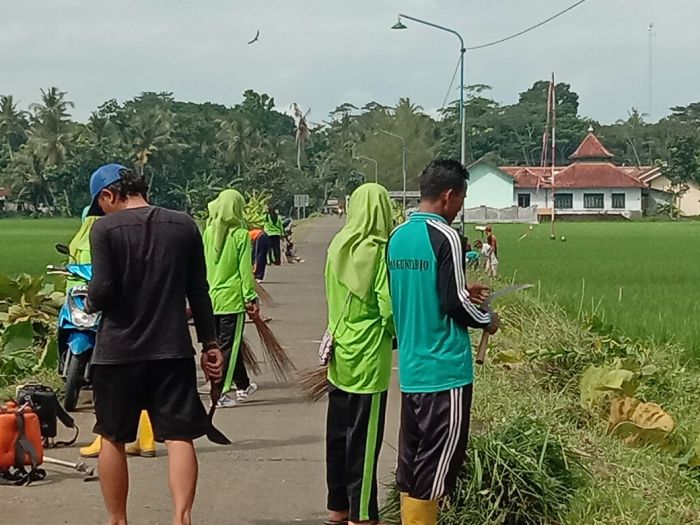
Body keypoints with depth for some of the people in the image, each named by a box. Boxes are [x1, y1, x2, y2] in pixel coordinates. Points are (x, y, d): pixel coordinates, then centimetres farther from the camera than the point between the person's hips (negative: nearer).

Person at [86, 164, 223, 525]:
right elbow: (199, 291, 7)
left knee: (113, 438, 13)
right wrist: (209, 343, 13)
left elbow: (103, 289, -16)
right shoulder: (184, 225, 4)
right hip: (173, 348, 2)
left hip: (118, 350, -2)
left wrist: (90, 300, 7)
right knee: (179, 436, 1)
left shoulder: (105, 228, -8)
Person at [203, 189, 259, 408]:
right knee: (228, 346, -1)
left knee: (231, 343, 18)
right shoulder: (241, 235, -11)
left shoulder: (208, 233, 2)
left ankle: (243, 386, 30)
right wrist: (251, 299, -5)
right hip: (232, 298, -5)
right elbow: (245, 270, -11)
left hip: (211, 298, 5)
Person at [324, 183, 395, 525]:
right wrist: (397, 336, 2)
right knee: (363, 437, 0)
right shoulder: (378, 251, -14)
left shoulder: (338, 246, 3)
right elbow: (388, 306, -15)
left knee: (338, 432, 13)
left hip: (339, 355, 6)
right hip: (368, 357, -6)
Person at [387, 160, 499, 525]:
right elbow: (453, 304, -16)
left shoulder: (398, 236, 9)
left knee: (411, 455, 12)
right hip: (444, 368, -8)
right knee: (438, 460, -1)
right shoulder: (445, 237, -15)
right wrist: (487, 321, 2)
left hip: (410, 368, 8)